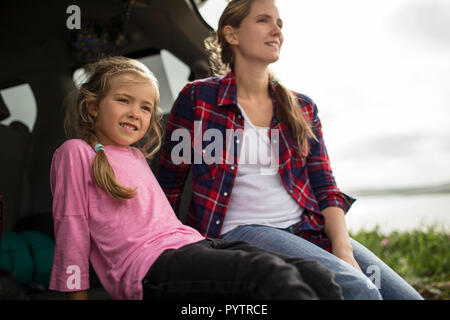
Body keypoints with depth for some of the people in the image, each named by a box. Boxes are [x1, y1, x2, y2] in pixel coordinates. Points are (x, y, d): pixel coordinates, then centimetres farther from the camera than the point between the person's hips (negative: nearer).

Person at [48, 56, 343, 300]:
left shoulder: (137, 155, 28)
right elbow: (72, 228, 5)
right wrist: (78, 293, 5)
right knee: (272, 272, -32)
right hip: (152, 268, -7)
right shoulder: (76, 152, 7)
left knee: (317, 276, -13)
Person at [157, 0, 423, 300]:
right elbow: (168, 189, 5)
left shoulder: (303, 108, 14)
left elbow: (326, 189, 10)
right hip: (239, 231, -4)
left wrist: (343, 248, -6)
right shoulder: (197, 98, 2)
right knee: (357, 288, -26)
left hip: (308, 230, 5)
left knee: (406, 294, -14)